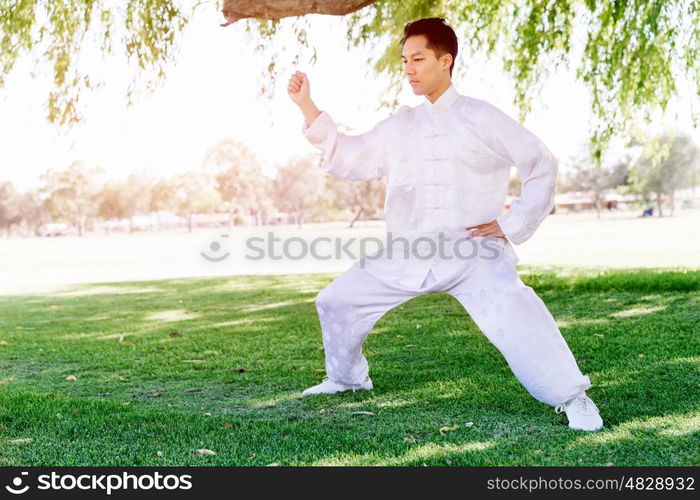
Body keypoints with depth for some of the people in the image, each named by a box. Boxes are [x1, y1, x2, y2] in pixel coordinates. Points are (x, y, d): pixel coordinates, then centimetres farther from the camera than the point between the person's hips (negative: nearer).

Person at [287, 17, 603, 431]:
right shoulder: (399, 126, 12)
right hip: (407, 254, 6)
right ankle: (346, 377, 35)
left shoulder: (482, 118, -2)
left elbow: (542, 165, 1)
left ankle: (572, 398, -13)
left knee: (515, 316, -29)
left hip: (472, 251, -5)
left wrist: (512, 223, -7)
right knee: (337, 301, 11)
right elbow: (348, 159, 13)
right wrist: (307, 106, 7)